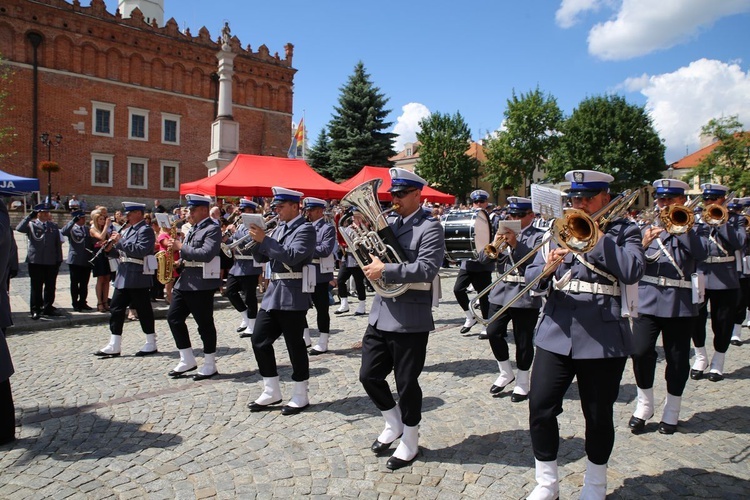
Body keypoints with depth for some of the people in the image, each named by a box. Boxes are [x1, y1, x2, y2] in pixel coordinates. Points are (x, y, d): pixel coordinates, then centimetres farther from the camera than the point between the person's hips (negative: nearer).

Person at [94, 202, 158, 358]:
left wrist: (120, 241, -19)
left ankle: (151, 344, 11)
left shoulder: (145, 230, -10)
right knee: (116, 309, 9)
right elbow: (121, 253, 21)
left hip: (138, 277, -9)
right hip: (123, 276, 9)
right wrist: (110, 249, 1)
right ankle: (114, 346, 15)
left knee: (143, 310, 0)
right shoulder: (126, 229, 17)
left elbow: (141, 250, -24)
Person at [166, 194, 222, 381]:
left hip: (202, 283, -9)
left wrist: (181, 247, -19)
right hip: (185, 281, 9)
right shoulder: (193, 229, 16)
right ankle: (187, 360, 19)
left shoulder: (213, 229, -11)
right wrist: (181, 261, 6)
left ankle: (210, 365, 11)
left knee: (205, 324, -1)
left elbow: (206, 254, -25)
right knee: (174, 317, 9)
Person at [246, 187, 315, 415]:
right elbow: (261, 257, 15)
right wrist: (256, 238, -3)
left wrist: (264, 239, -23)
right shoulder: (279, 228, 15)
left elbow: (293, 256, -23)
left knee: (294, 344, 0)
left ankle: (300, 396, 14)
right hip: (273, 291, 8)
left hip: (293, 294, -8)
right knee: (259, 340, 8)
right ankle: (271, 391, 20)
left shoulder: (305, 229, -8)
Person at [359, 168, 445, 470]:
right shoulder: (389, 223, 12)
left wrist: (384, 271, -23)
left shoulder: (430, 228, -9)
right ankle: (393, 424, 36)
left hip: (410, 319, -7)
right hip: (381, 313, 7)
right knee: (369, 375, 12)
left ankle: (409, 442, 26)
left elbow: (427, 269, -21)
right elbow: (374, 257, 16)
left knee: (407, 383, 6)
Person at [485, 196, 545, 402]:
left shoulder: (539, 236, -1)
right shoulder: (505, 233, 13)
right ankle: (505, 373, 21)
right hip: (501, 291, 5)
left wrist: (515, 244, -22)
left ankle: (522, 382, 19)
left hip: (526, 295, -4)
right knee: (493, 332, 0)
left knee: (523, 340, 3)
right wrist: (495, 248, -10)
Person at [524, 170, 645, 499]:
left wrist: (597, 235, -13)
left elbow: (632, 271, -15)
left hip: (603, 338, -2)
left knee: (599, 416, 10)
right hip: (556, 333, 3)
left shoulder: (623, 231, 4)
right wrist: (547, 268, -16)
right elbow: (532, 278, 6)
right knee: (540, 410, 0)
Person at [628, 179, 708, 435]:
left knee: (677, 358, 6)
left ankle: (671, 411, 24)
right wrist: (643, 245, -15)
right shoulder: (648, 228, 10)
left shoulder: (691, 228, 7)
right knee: (641, 352, -8)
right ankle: (644, 405, 14)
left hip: (680, 303, 0)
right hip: (647, 299, 1)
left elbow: (701, 254, -13)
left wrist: (684, 228, -17)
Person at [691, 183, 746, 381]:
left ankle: (717, 363, 22)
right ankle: (700, 357, 25)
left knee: (723, 322, 6)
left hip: (725, 278, -1)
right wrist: (703, 222, -17)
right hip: (698, 274, 1)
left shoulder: (735, 219, 4)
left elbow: (740, 242, -13)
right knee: (696, 318, 4)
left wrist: (721, 222, -16)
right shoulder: (696, 218, 7)